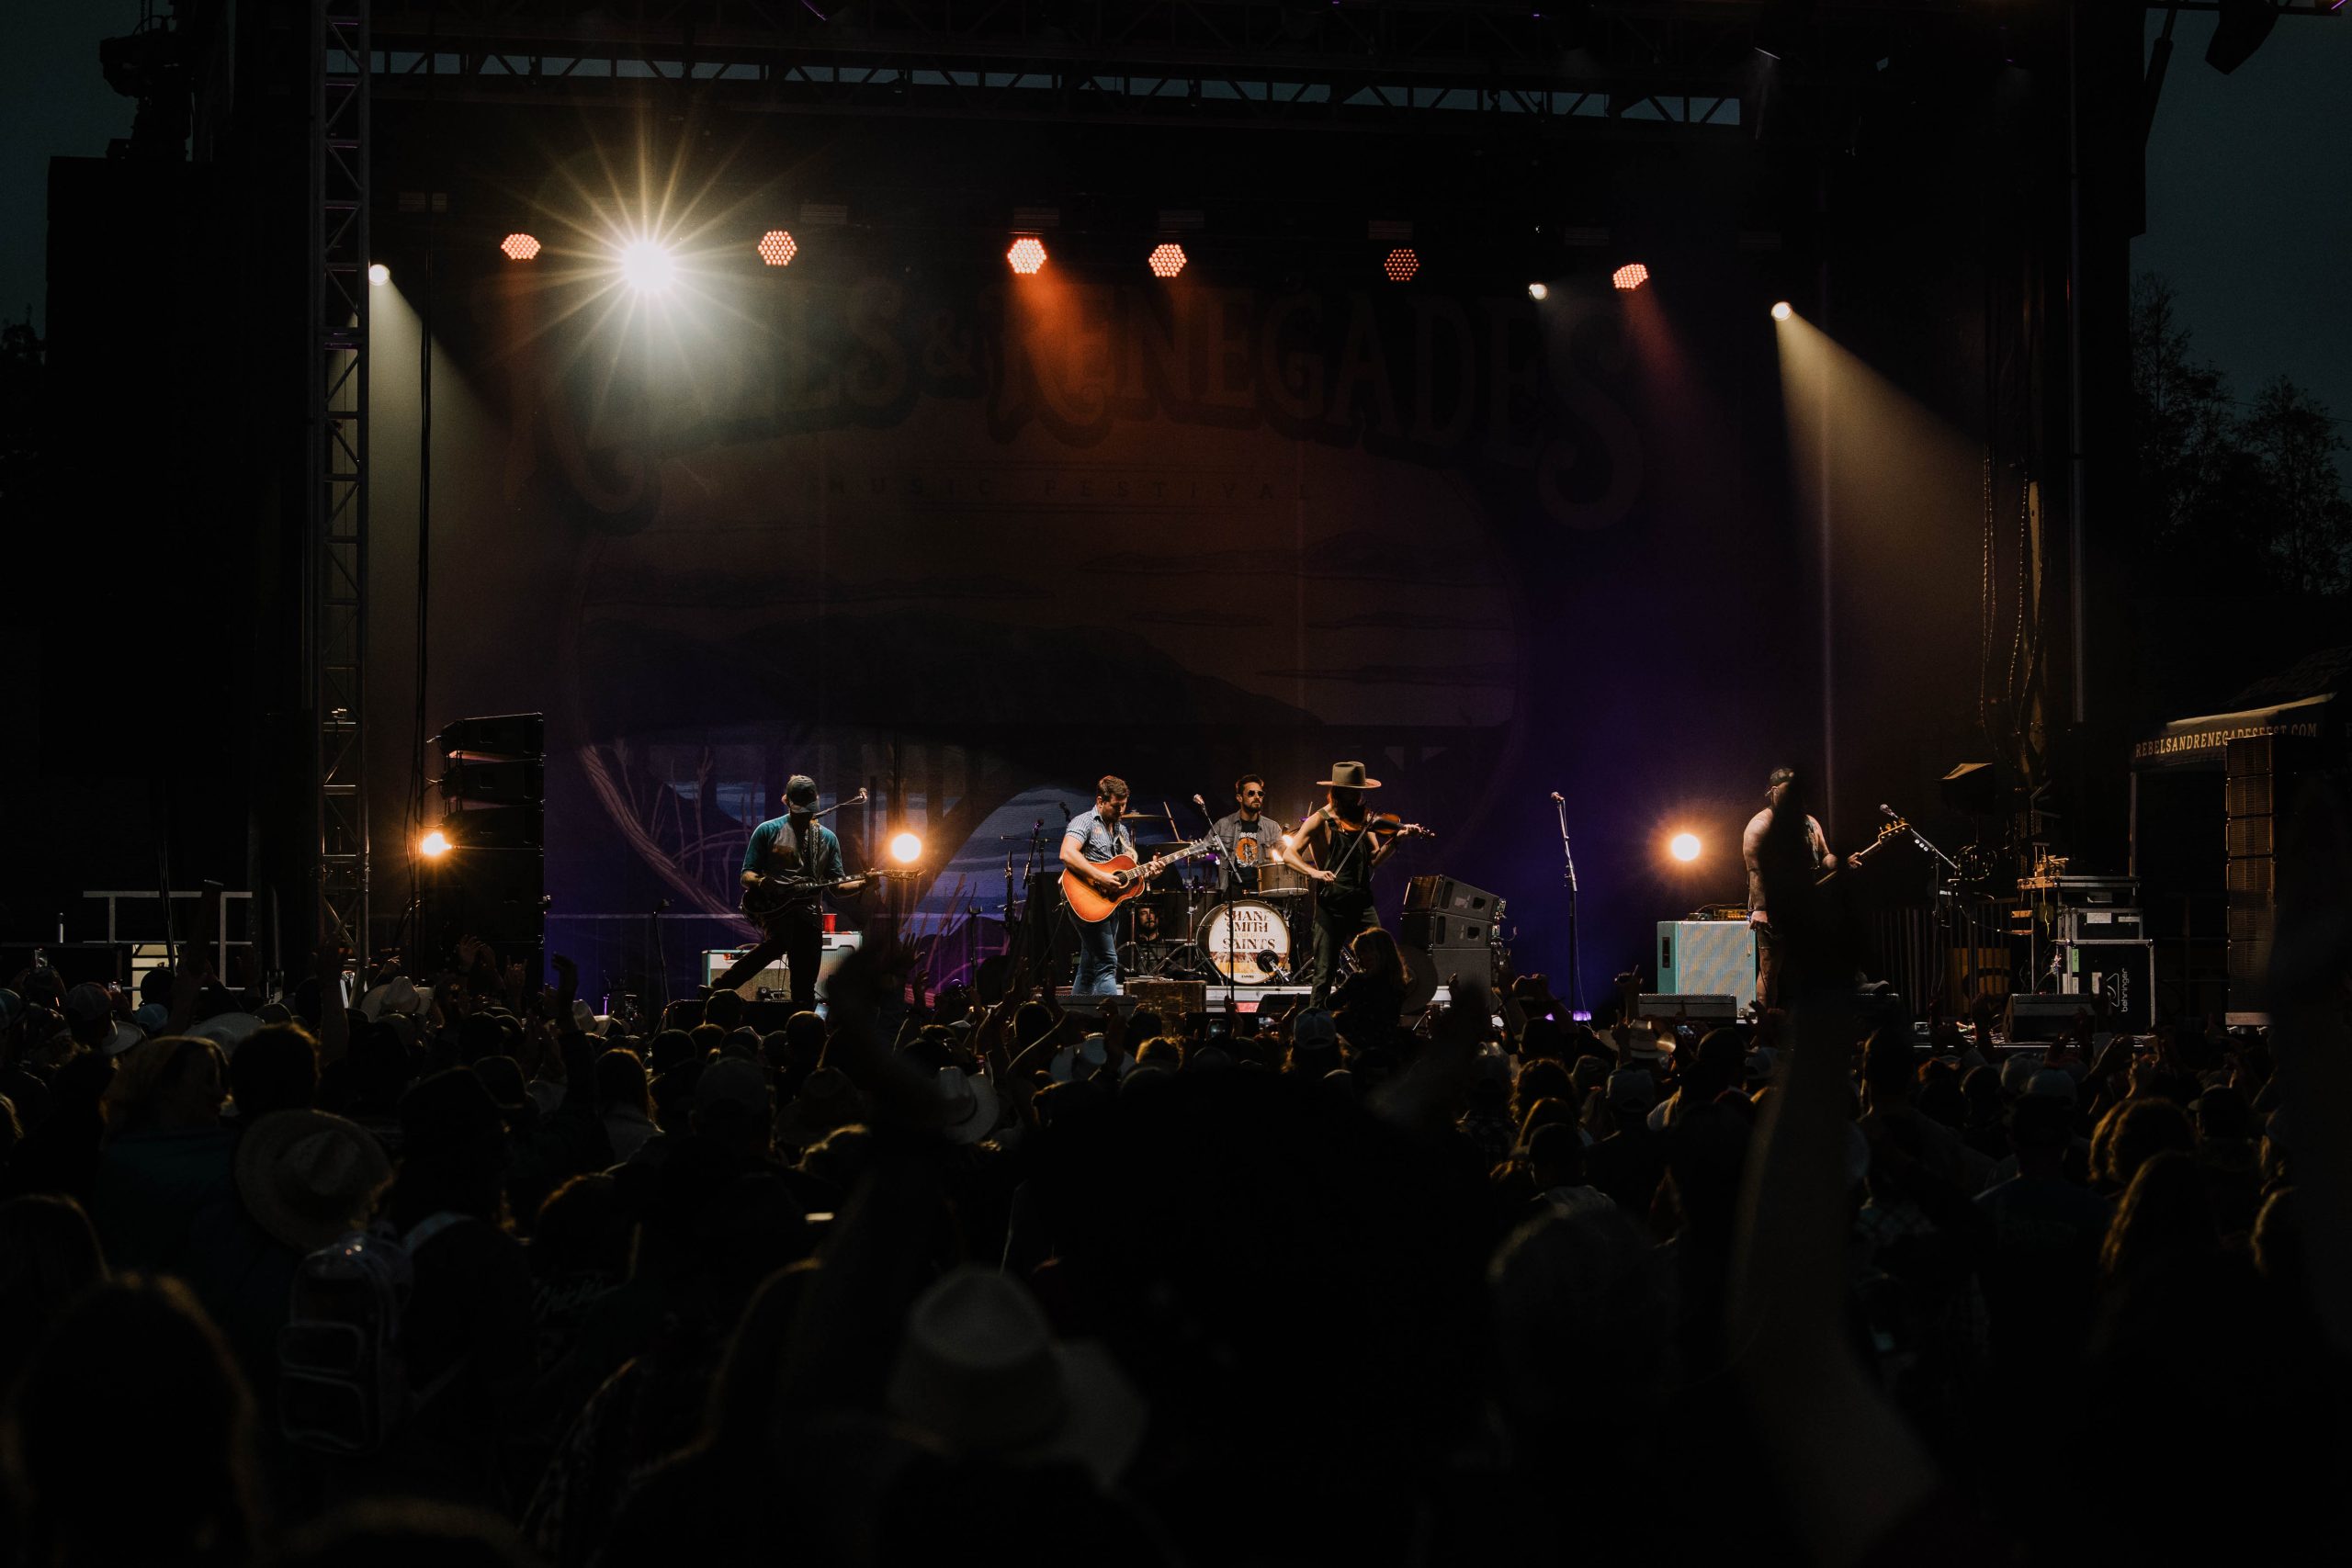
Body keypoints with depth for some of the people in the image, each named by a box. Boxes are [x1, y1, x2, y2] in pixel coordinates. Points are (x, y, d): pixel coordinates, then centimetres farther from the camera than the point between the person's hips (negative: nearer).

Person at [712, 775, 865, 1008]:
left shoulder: (827, 838, 16)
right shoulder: (768, 831, 6)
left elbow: (838, 885, 13)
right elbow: (746, 876, 5)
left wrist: (863, 883, -7)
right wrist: (760, 882, -18)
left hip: (810, 913, 3)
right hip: (775, 908, -3)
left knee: (804, 989, 0)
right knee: (778, 942, -31)